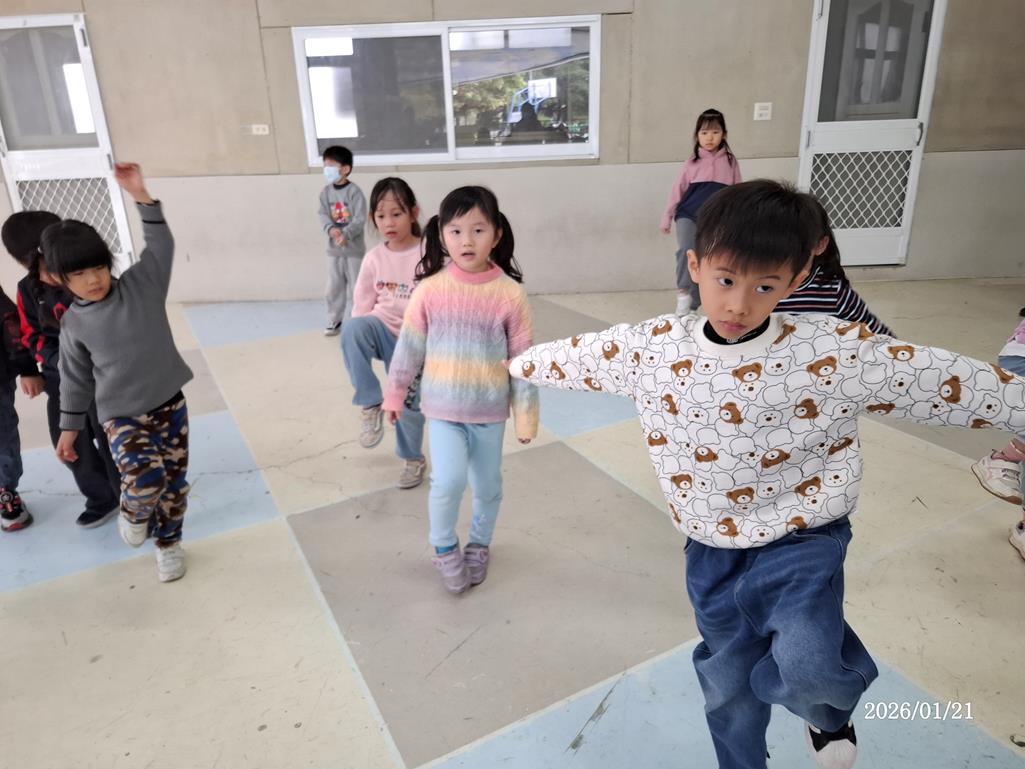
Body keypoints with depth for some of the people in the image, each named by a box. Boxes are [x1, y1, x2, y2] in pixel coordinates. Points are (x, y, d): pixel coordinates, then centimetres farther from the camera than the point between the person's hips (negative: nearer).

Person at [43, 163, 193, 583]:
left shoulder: (141, 285, -4)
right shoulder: (74, 324, -3)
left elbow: (161, 246, -13)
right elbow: (76, 379, 6)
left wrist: (140, 195, -21)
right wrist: (70, 427, 9)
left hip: (170, 404, 1)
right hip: (122, 416, -1)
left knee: (174, 480, 8)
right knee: (145, 477, -23)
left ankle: (169, 543, 32)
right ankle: (133, 511, 12)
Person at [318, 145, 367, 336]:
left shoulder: (354, 192, -11)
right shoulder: (326, 192, 4)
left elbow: (360, 219, -17)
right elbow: (323, 215, -3)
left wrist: (346, 234, -30)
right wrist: (331, 229, -23)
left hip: (354, 249, -5)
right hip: (333, 249, 5)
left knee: (354, 287, 4)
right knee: (333, 288, 11)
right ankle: (335, 321, 24)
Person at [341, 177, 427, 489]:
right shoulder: (374, 258, -1)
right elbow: (362, 304, 4)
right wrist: (363, 336, -8)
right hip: (382, 329, 2)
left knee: (410, 402, 6)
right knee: (351, 330, -33)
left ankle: (413, 459, 34)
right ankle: (370, 404, -21)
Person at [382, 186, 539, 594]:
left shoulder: (510, 294, -13)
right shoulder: (429, 290, -10)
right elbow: (410, 346, 1)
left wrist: (525, 415, -3)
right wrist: (395, 393, 9)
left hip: (490, 410, 1)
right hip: (443, 407, 0)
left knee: (487, 486, 15)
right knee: (448, 481, -14)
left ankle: (479, 544, 43)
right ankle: (444, 547, 16)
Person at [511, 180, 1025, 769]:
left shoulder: (836, 352, -19)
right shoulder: (653, 347, -11)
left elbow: (952, 383, -16)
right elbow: (576, 356, 4)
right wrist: (518, 363, 16)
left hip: (802, 539, -3)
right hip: (713, 551, 3)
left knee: (806, 668, -26)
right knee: (727, 685, 20)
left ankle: (830, 707, 15)